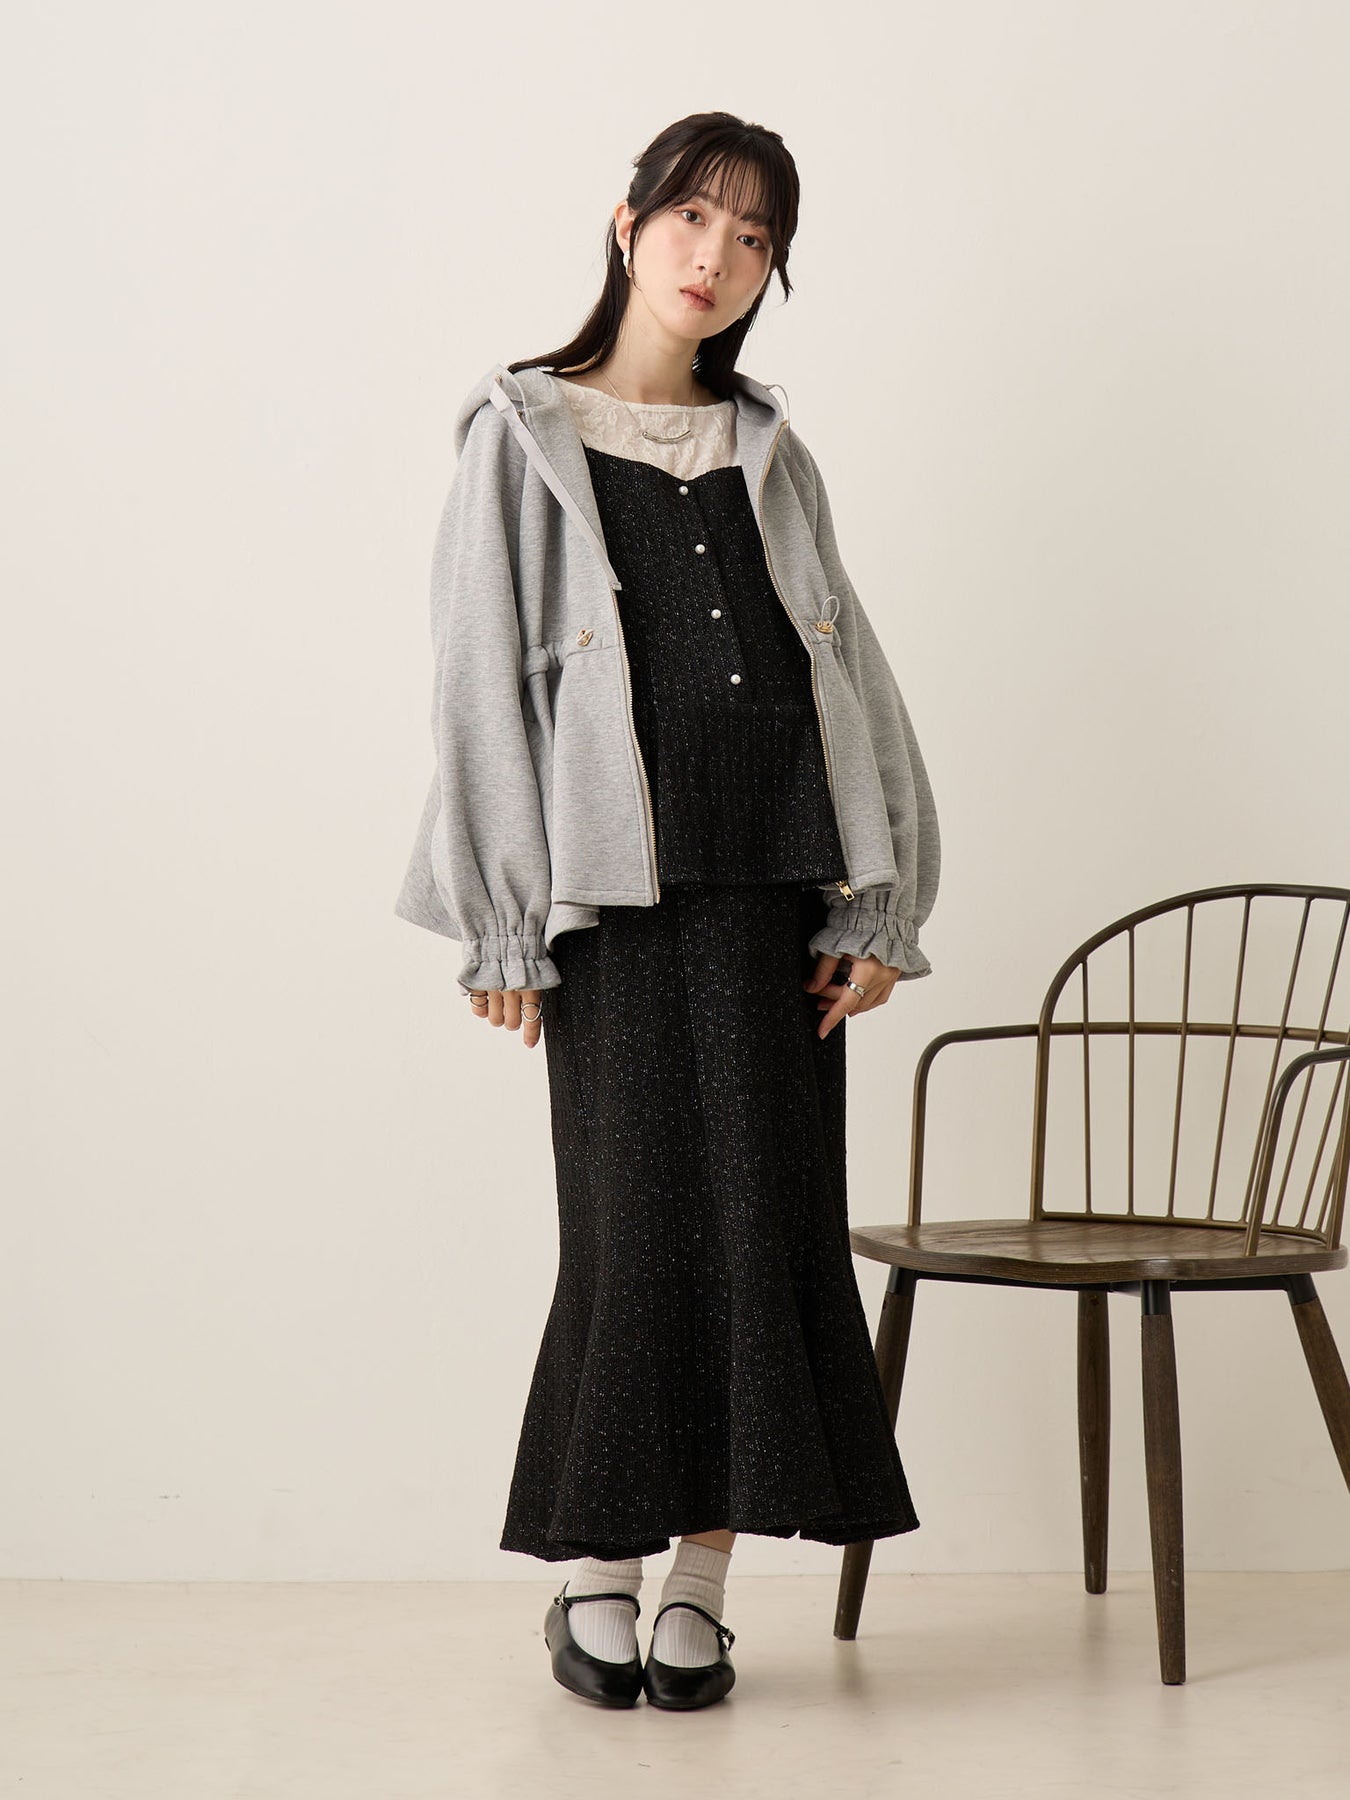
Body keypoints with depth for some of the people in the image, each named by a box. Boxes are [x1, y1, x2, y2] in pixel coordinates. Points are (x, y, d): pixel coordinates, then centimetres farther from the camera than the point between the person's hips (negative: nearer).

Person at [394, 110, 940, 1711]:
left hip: (776, 884, 4)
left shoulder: (771, 458, 17)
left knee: (771, 1218, 1)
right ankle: (592, 1576, 11)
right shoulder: (523, 437, 5)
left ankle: (701, 1577, 11)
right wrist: (500, 925, -8)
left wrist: (879, 904, 4)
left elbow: (850, 677, 13)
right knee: (637, 1222, -4)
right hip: (617, 888, -4)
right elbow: (482, 679, -1)